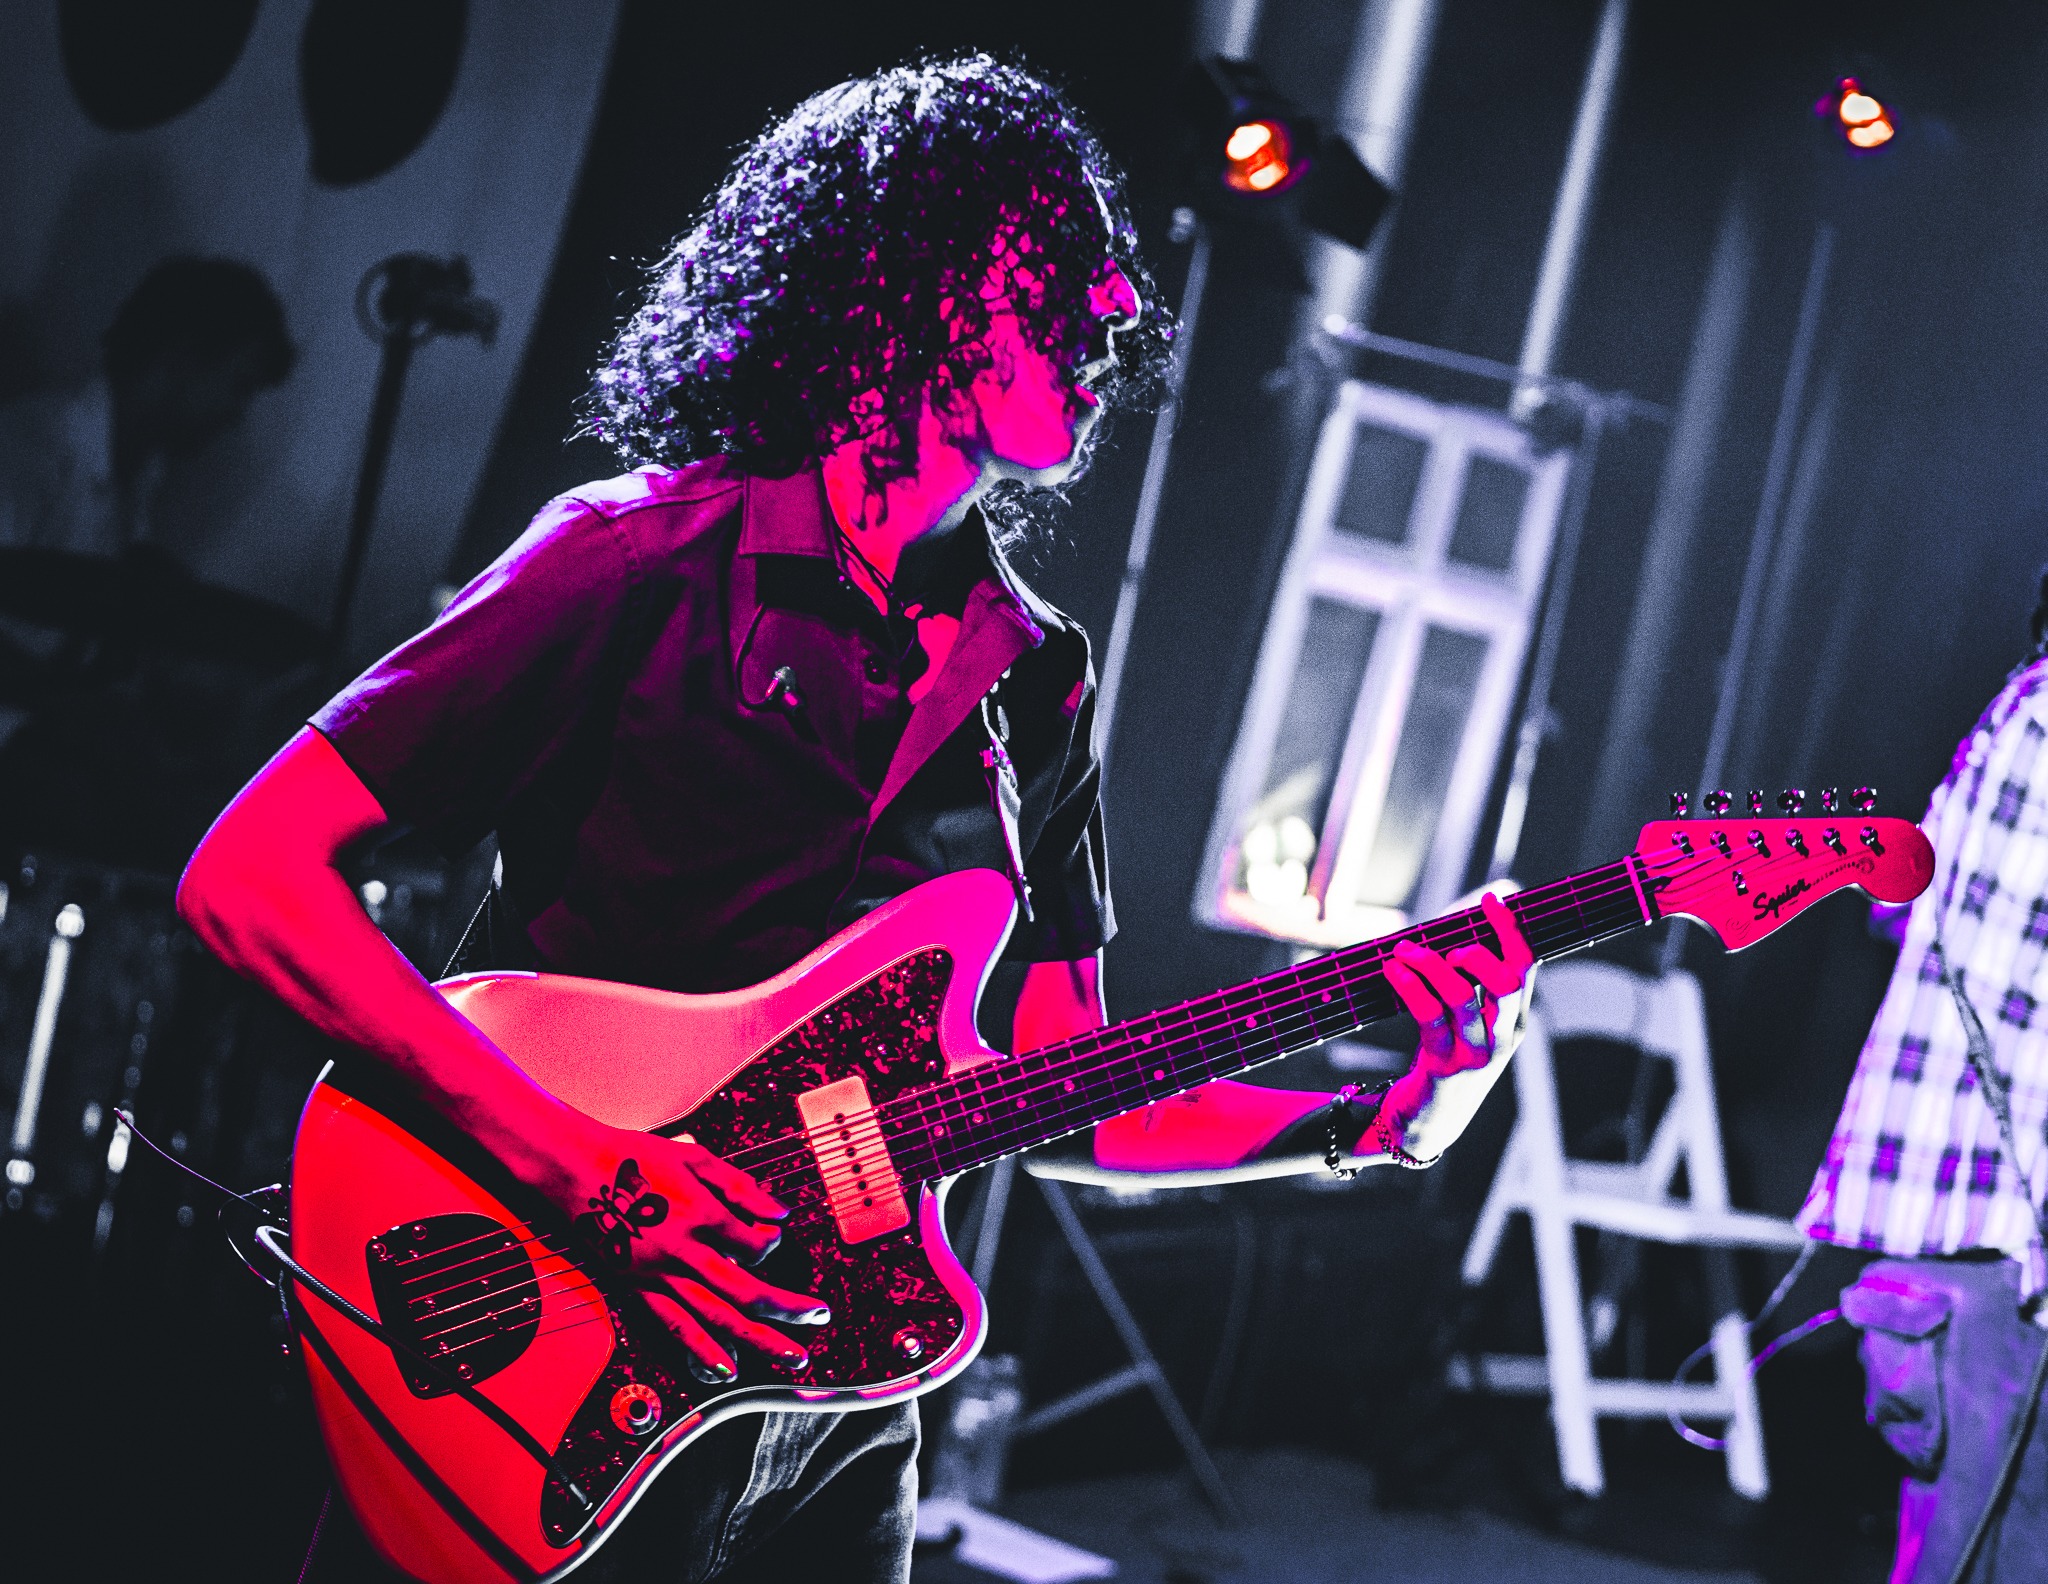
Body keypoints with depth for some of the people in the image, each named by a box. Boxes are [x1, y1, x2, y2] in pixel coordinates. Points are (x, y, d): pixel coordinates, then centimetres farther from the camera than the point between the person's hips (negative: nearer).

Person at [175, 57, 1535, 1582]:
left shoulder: (1037, 682, 8)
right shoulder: (649, 563, -11)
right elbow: (248, 876, -17)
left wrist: (1377, 1126, -5)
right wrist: (586, 1165, -24)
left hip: (841, 1395, 6)